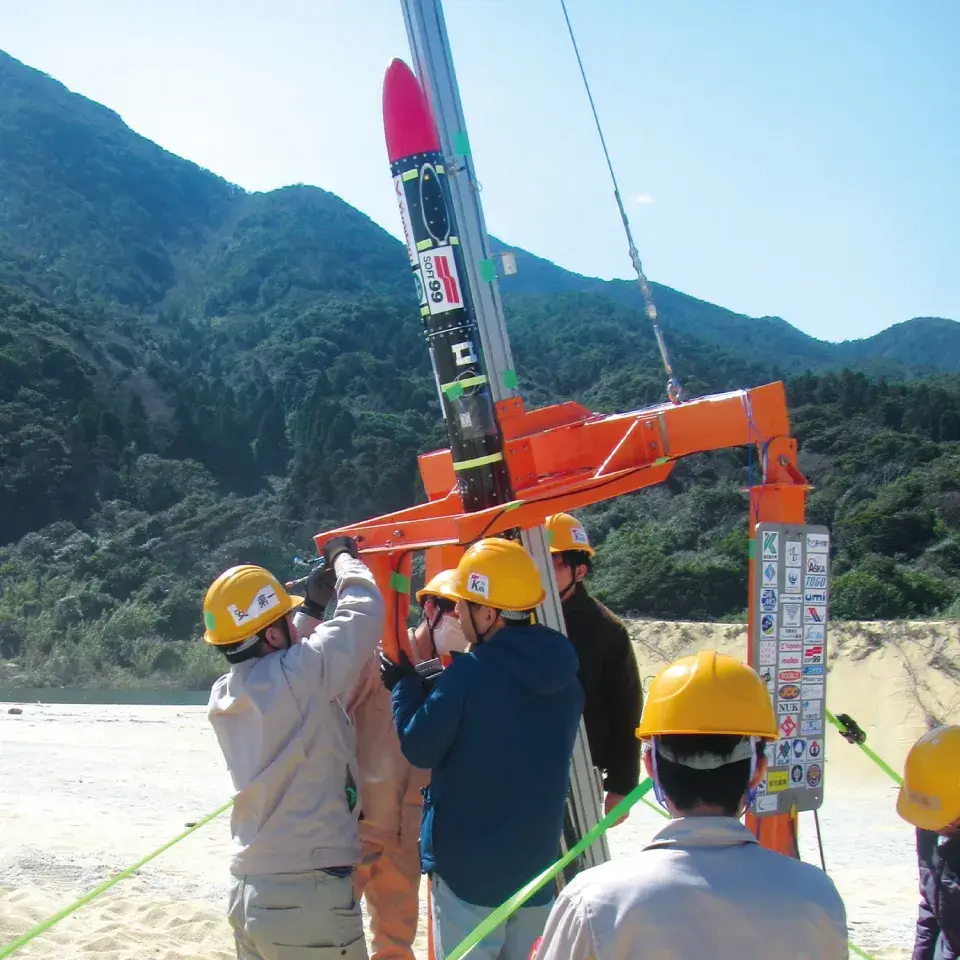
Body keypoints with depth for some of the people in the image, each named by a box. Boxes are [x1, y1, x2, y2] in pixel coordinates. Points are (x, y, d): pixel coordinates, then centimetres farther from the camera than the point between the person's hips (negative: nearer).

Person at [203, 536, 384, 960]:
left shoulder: (225, 695, 3)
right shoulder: (295, 679, -18)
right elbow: (364, 610, -8)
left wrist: (312, 605, 24)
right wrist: (344, 557, 9)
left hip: (248, 893, 8)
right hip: (310, 897, -8)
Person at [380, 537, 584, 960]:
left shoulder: (470, 673, -20)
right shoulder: (563, 675, 1)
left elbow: (419, 748, -13)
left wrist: (406, 684, 3)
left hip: (469, 867, -6)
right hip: (536, 865, 6)